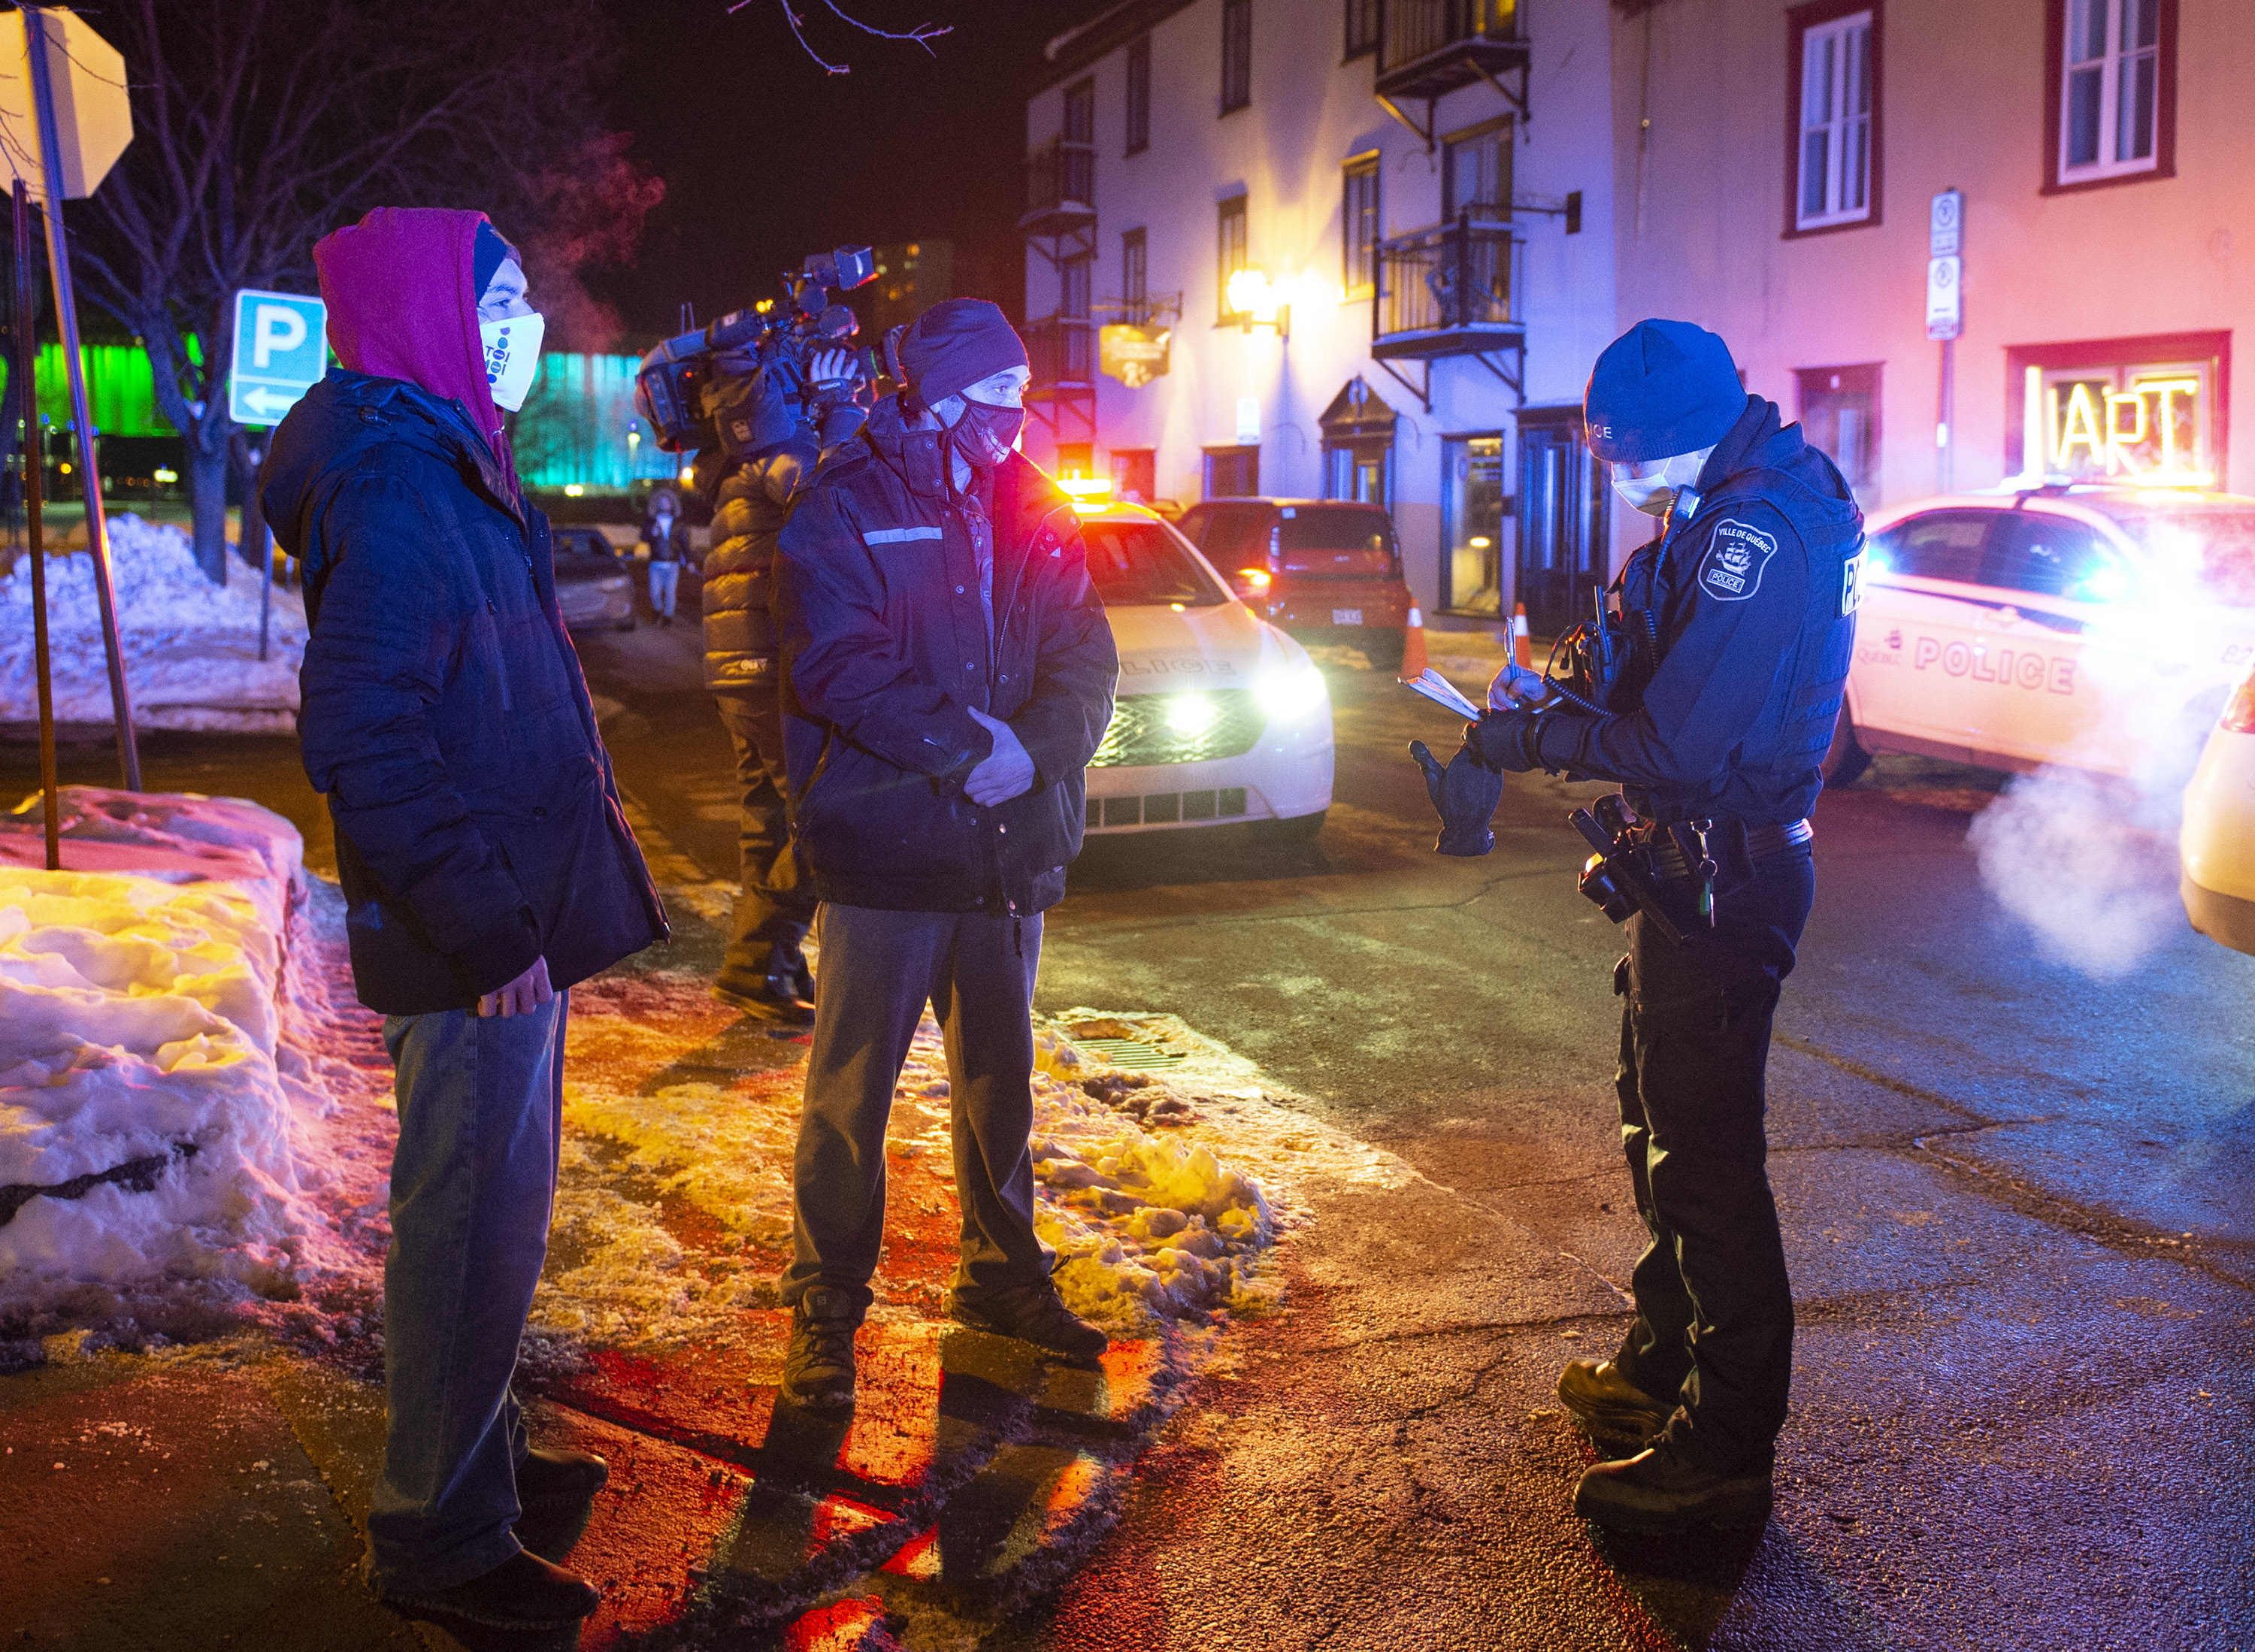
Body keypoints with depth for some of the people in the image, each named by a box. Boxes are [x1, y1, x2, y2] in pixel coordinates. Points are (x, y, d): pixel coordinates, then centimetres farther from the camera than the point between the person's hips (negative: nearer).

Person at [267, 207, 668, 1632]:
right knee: (477, 1224, 0)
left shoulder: (448, 471, 16)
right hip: (480, 951, -10)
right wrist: (486, 924, -23)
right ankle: (439, 1540, 14)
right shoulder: (397, 490, -17)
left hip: (509, 924, 10)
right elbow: (362, 736, -25)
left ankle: (482, 1459, 36)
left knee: (488, 1208, 20)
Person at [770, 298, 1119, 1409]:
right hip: (884, 848, -5)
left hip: (1009, 851, 5)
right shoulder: (850, 506, -5)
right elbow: (833, 661, -17)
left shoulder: (1035, 513, 11)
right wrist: (970, 748, -20)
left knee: (1000, 1078, 17)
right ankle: (825, 1304, 15)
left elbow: (1086, 659, 4)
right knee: (852, 1086, 1)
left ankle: (1002, 1274, 33)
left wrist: (1033, 750, -15)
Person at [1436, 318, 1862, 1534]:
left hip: (1723, 876, -11)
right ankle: (1661, 1367, 39)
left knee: (1705, 1157, -4)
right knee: (1660, 1126, 22)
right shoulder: (1746, 505, 11)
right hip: (1702, 866, 11)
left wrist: (1533, 736, -15)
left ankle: (1723, 1454, 7)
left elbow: (1676, 745, -28)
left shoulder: (1752, 531, -23)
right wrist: (1560, 704, 6)